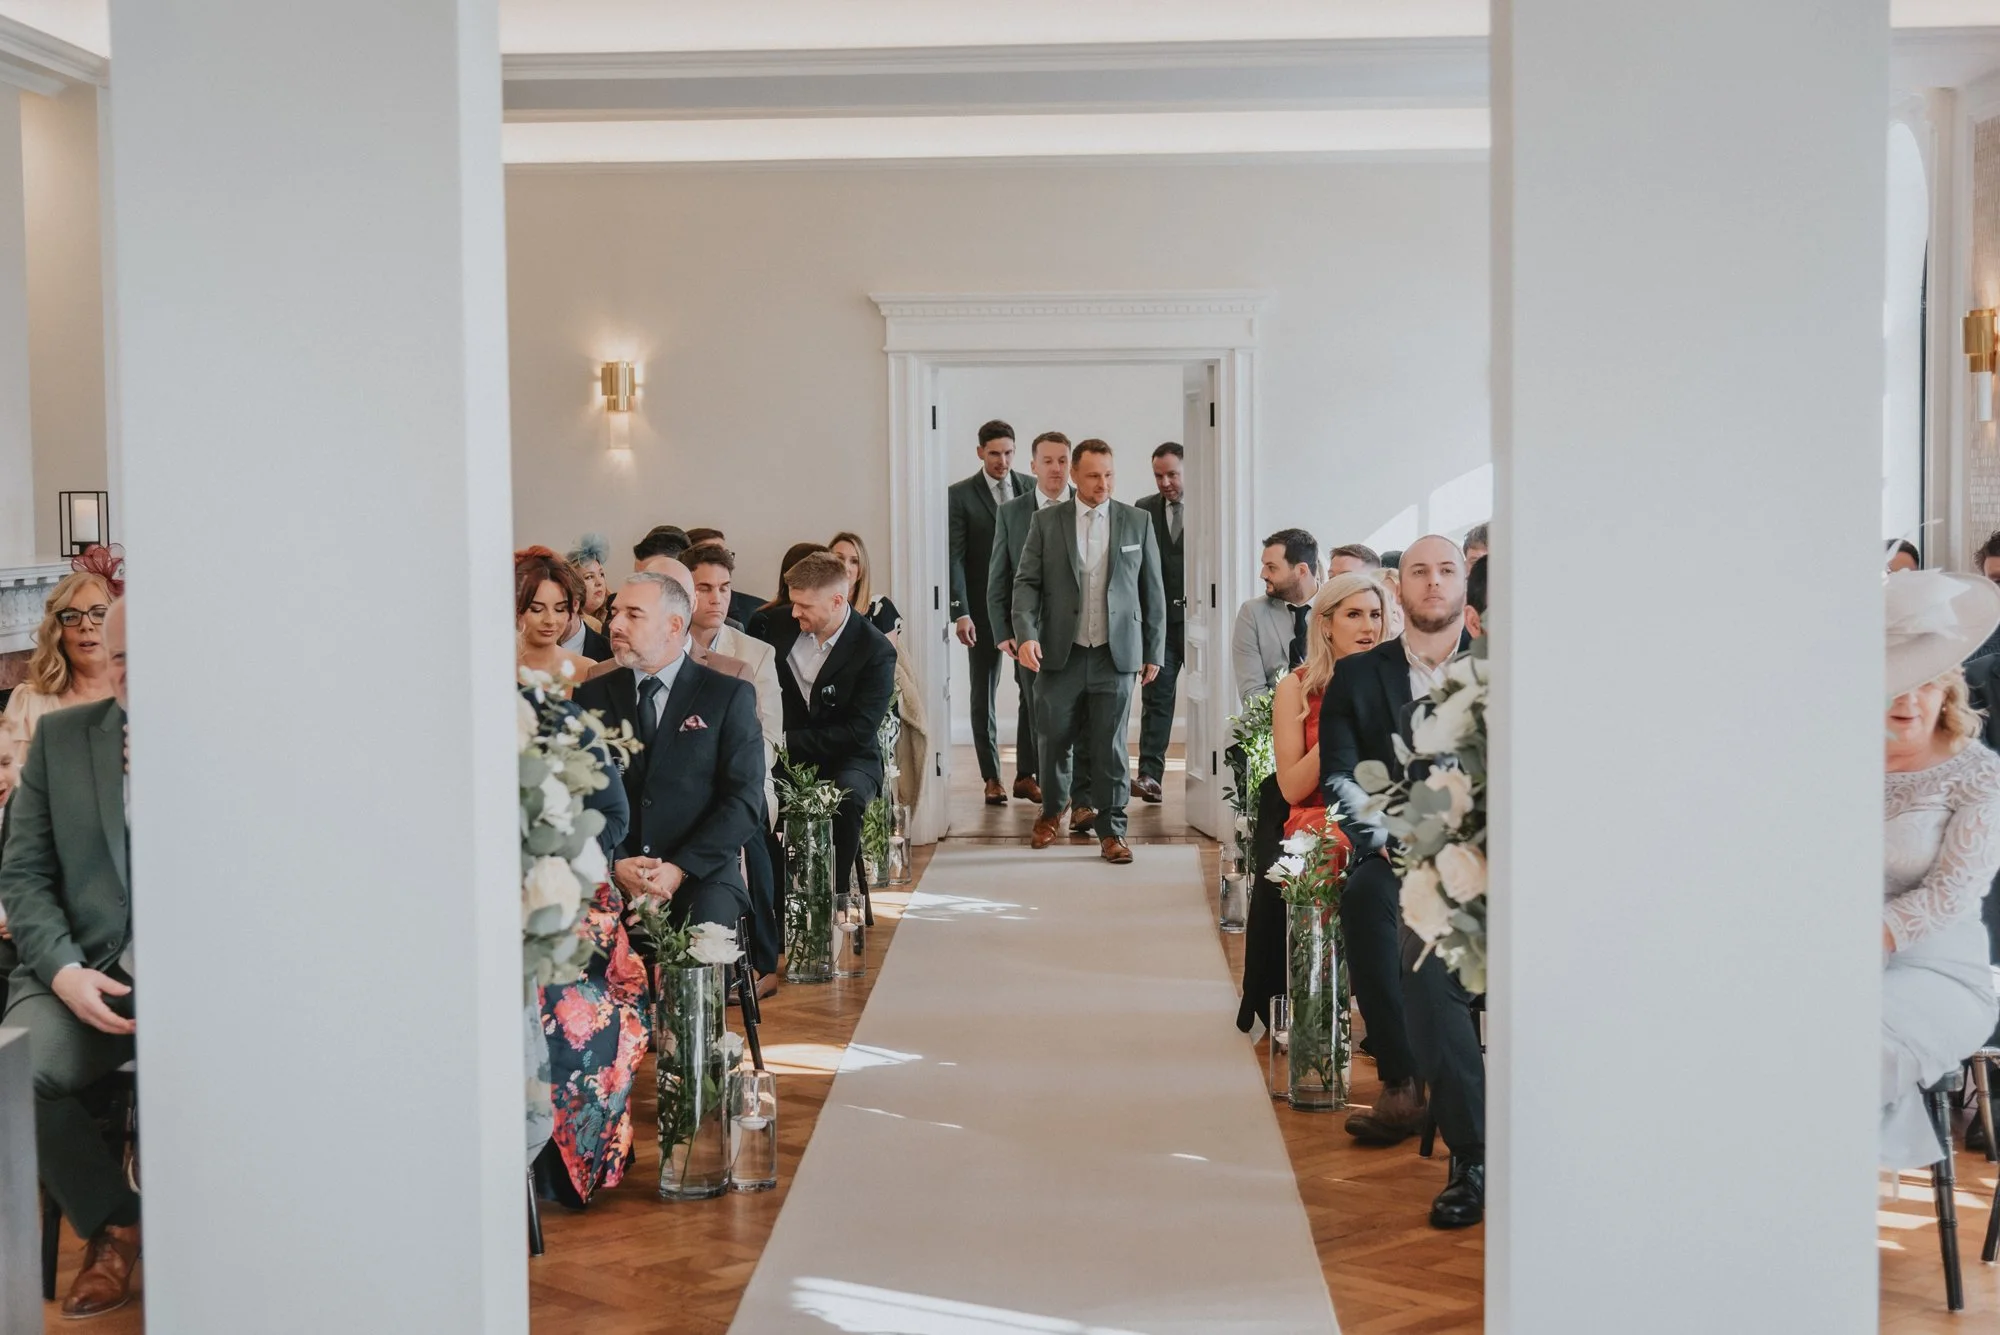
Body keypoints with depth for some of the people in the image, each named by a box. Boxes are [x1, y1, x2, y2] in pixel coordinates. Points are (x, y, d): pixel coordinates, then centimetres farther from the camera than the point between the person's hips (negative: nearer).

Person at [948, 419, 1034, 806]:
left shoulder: (1032, 488, 5)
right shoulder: (960, 495, -3)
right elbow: (954, 557, -6)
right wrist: (960, 612, -14)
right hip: (983, 607, -2)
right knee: (984, 694, 5)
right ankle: (992, 778, 13)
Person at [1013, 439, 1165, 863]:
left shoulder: (1137, 522, 5)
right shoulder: (1046, 522, 4)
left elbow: (1153, 590, 8)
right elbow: (1027, 582, 1)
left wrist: (1154, 651, 6)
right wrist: (1026, 633, -14)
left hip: (1116, 654, 0)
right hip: (1060, 654, 0)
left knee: (1111, 745, 1)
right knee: (1054, 740, 7)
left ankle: (1111, 830, 11)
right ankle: (1052, 810, 31)